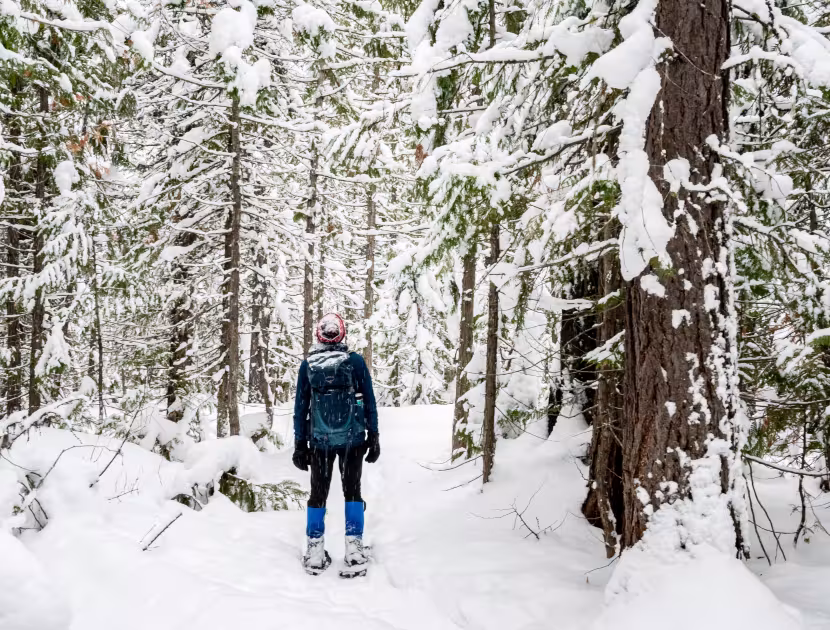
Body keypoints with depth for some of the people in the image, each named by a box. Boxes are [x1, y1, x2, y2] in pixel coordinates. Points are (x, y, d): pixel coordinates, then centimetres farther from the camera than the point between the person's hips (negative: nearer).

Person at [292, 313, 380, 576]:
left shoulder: (308, 365, 1)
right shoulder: (356, 361, -3)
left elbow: (300, 406, 4)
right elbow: (369, 401, -1)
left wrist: (299, 443, 9)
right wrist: (373, 436, 5)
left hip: (319, 439, 1)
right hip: (352, 438, -1)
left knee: (318, 493, 11)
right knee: (352, 490, 7)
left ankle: (315, 553, 14)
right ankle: (354, 552, 2)